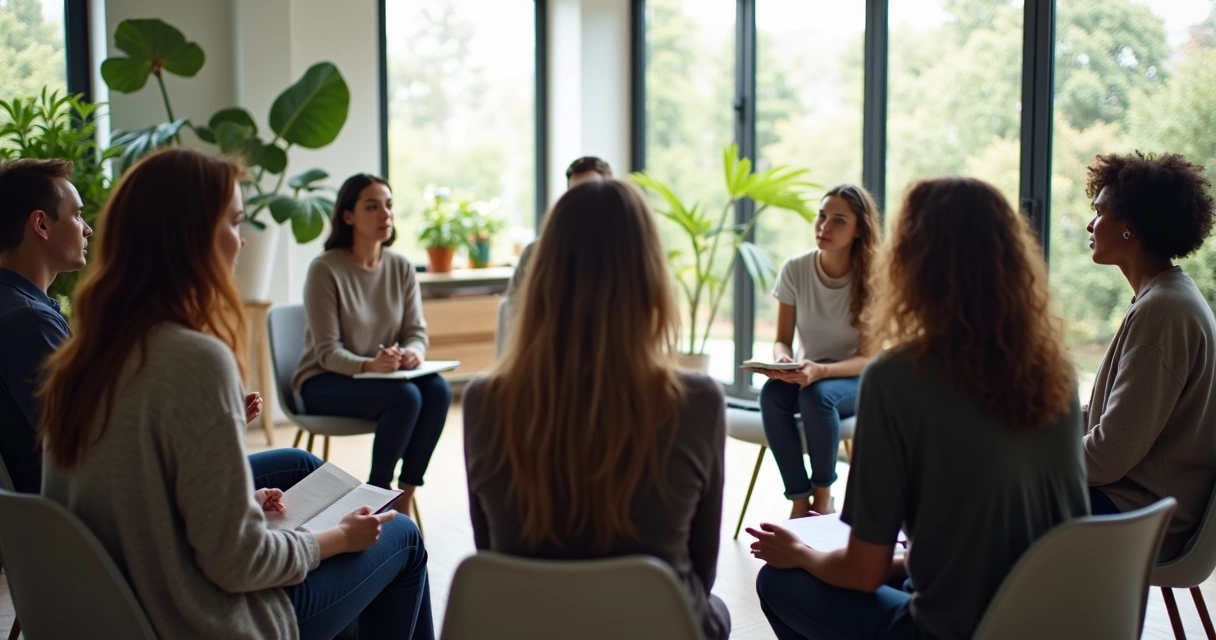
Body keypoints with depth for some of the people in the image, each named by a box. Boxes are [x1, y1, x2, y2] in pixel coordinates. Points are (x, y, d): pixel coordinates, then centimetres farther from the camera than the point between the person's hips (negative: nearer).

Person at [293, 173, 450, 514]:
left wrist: (413, 353, -25)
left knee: (437, 389, -25)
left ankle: (405, 498, -15)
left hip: (384, 374, 5)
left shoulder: (401, 267, 0)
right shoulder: (325, 269, -15)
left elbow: (416, 331, 0)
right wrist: (369, 365, -35)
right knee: (406, 396, -31)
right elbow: (327, 352, -17)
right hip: (325, 382, -5)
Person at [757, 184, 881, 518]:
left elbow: (867, 359, -16)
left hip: (854, 381, -2)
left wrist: (820, 370, -35)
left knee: (817, 394, -35)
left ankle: (823, 494, -13)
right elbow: (782, 339, -3)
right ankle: (800, 498, -19)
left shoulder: (870, 280, -17)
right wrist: (782, 358, -28)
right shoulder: (795, 269, -10)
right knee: (772, 394, -31)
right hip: (805, 374, 3)